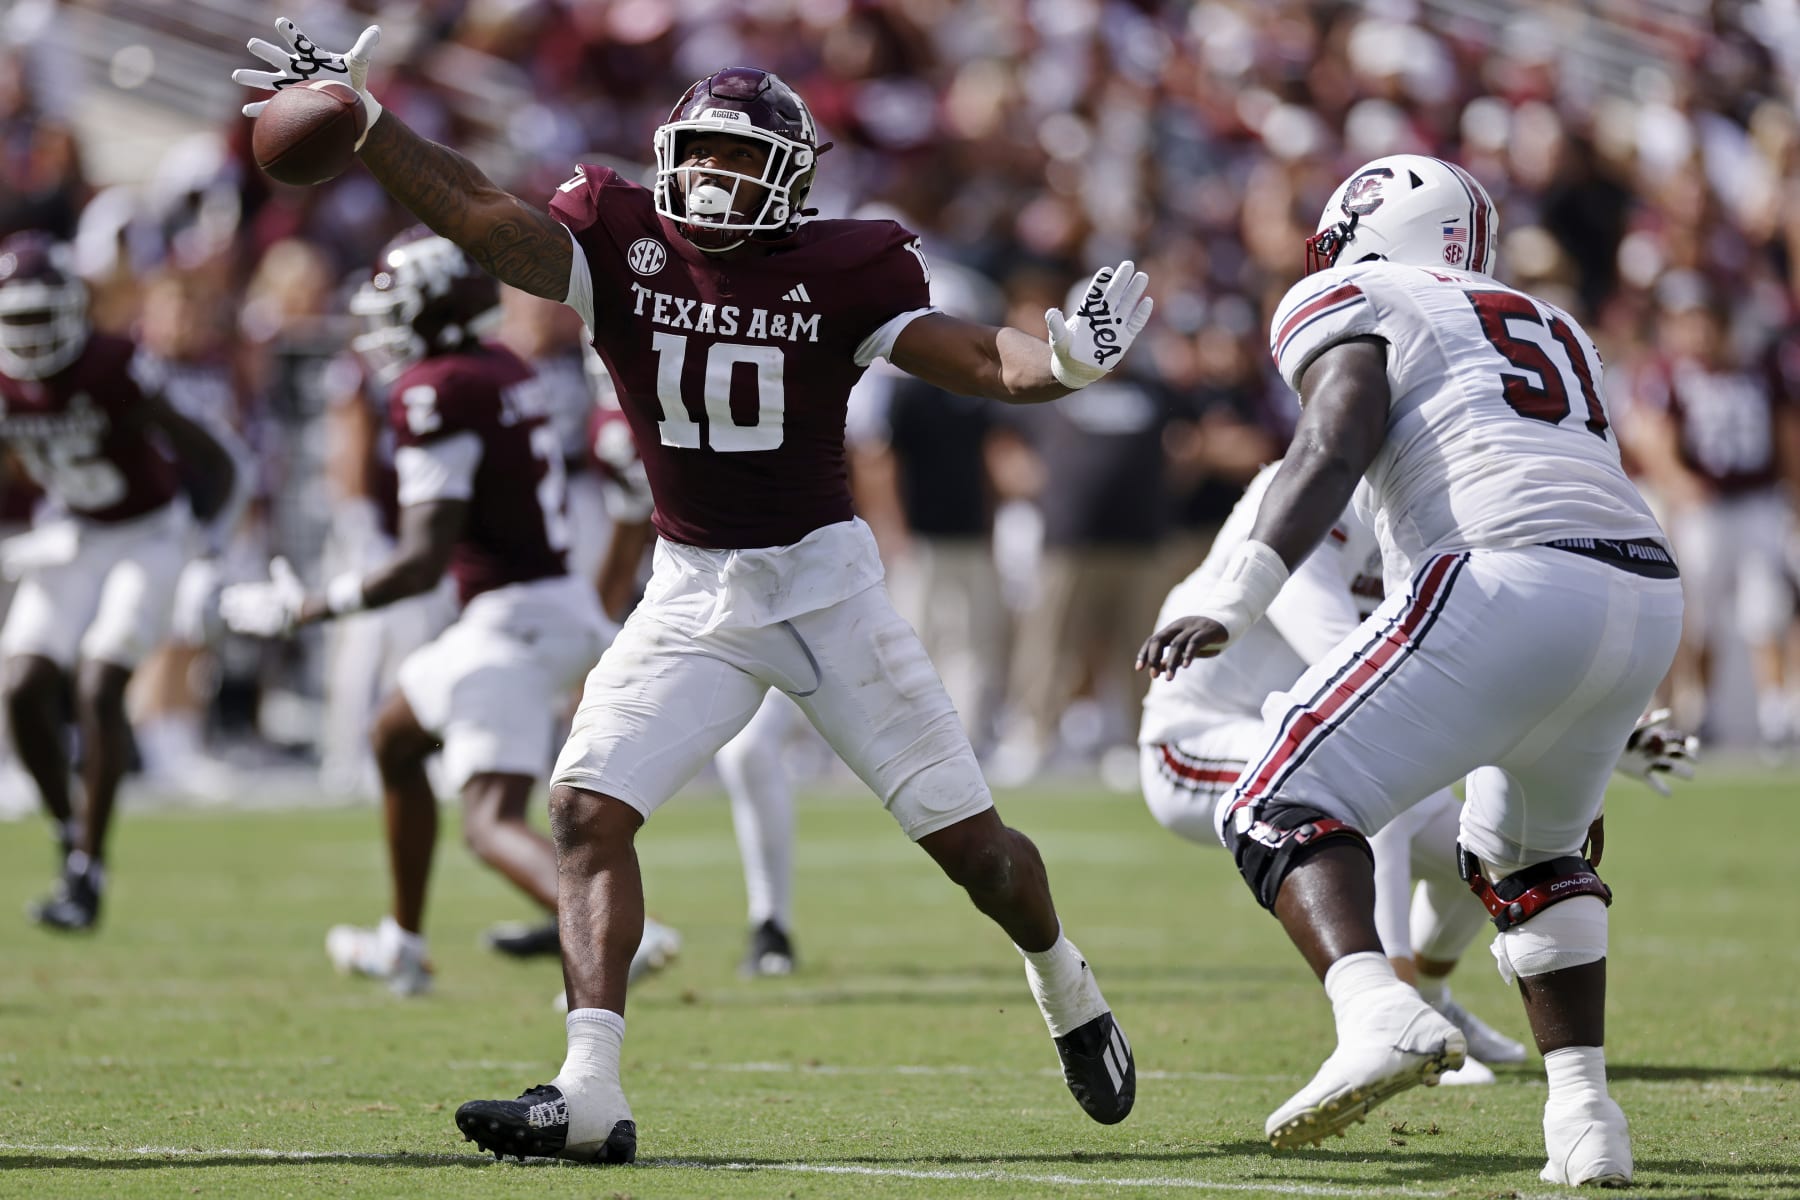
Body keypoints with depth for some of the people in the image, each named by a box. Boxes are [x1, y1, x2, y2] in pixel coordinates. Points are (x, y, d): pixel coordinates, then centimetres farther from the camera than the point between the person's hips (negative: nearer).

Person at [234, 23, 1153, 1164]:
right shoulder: (623, 242, -6)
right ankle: (591, 1094, -20)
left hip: (826, 577, -2)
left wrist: (1064, 359, -35)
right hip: (692, 591, 2)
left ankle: (1066, 988, 35)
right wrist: (359, 118, -29)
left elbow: (982, 359, -14)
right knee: (590, 805, -16)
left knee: (969, 836, 3)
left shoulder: (839, 270, -10)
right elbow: (483, 217, -17)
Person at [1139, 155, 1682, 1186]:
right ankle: (1585, 1112, 18)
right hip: (1648, 593, 7)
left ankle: (1379, 1013, -30)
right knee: (1532, 852, 30)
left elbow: (1337, 444, -6)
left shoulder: (1352, 300, 12)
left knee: (1284, 807, -3)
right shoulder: (1550, 328, 33)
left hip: (1510, 587, -7)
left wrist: (1233, 603, -14)